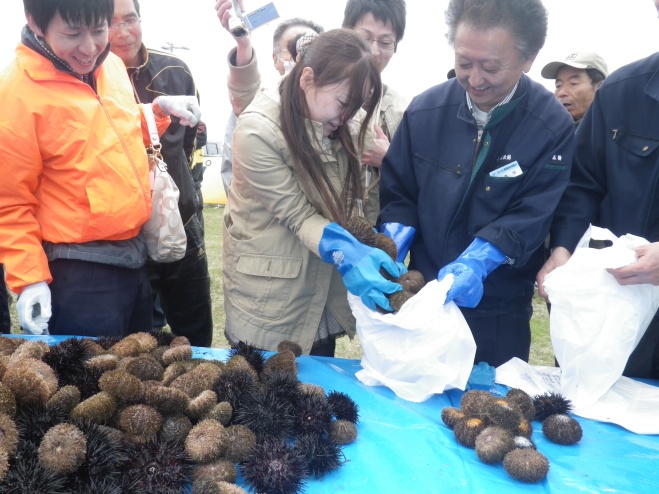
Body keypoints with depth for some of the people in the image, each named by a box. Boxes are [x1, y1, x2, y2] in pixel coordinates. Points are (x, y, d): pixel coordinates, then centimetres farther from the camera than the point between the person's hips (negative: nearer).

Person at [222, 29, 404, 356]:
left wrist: (368, 249, -16)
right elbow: (298, 216, -21)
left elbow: (349, 205, 1)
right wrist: (348, 255, -35)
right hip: (268, 298, -5)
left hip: (323, 292, 6)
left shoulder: (341, 127, -2)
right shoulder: (258, 131, -21)